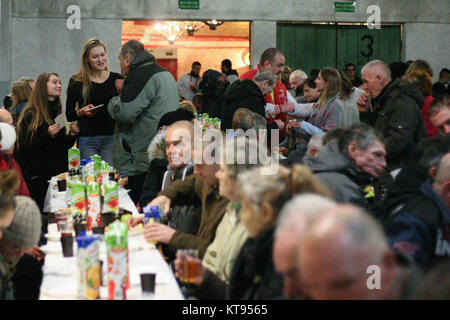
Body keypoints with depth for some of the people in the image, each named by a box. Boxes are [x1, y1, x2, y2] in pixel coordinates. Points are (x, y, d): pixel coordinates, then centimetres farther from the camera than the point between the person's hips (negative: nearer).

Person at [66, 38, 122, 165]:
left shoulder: (116, 79, 8)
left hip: (111, 137, 1)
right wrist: (81, 112, -12)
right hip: (87, 139, -1)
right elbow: (69, 115, 8)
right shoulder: (76, 82, 5)